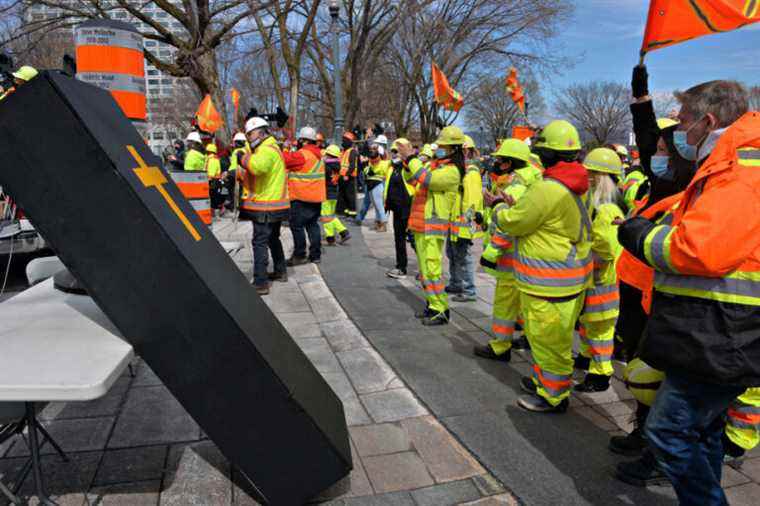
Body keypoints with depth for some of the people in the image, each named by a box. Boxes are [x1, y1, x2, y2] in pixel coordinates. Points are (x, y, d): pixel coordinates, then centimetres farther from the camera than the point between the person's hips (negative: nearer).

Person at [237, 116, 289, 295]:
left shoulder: (267, 148, -14)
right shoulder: (269, 147, 21)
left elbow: (258, 166, -37)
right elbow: (251, 173, 20)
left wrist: (244, 158, -20)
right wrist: (238, 174, 4)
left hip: (266, 206, -11)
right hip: (275, 205, 11)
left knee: (260, 242, -8)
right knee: (273, 238, 22)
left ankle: (260, 283, -7)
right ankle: (280, 272, 35)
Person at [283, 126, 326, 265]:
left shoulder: (302, 154, -16)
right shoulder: (318, 155, 13)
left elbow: (285, 160, -13)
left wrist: (285, 150, 4)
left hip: (302, 197, -9)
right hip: (316, 197, 9)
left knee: (296, 225, -1)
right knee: (312, 225, 13)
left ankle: (299, 255, 1)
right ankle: (315, 255, 15)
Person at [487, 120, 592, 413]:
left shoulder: (547, 190, -24)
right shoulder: (578, 186, 7)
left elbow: (511, 224, -14)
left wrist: (500, 209, 6)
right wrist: (514, 206, 12)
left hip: (550, 281, -10)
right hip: (573, 274, 10)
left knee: (548, 339, 5)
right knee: (552, 336, 23)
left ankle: (553, 396, 20)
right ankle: (545, 380, 39)